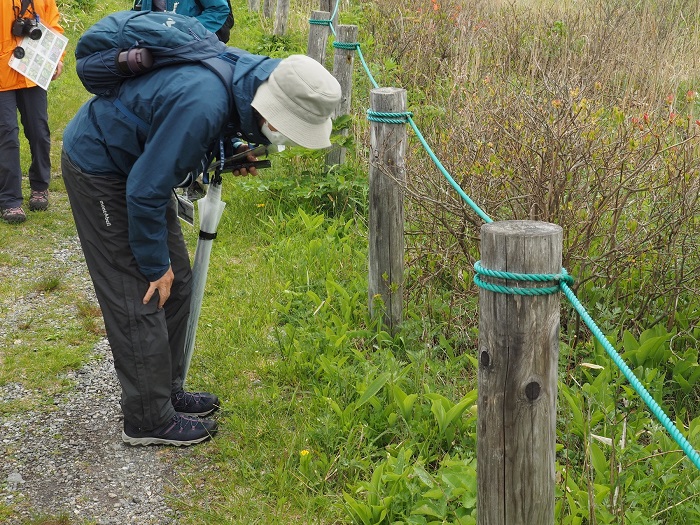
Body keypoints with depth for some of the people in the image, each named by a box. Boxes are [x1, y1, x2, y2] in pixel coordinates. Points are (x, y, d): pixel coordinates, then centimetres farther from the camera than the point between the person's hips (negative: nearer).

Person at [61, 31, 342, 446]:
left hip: (138, 159, 9)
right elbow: (145, 192, -30)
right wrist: (155, 265, -17)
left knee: (175, 282, 11)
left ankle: (167, 391, 25)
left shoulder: (249, 72, -12)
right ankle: (149, 420, 6)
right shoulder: (203, 106, -39)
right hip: (98, 168, -9)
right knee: (140, 296, -6)